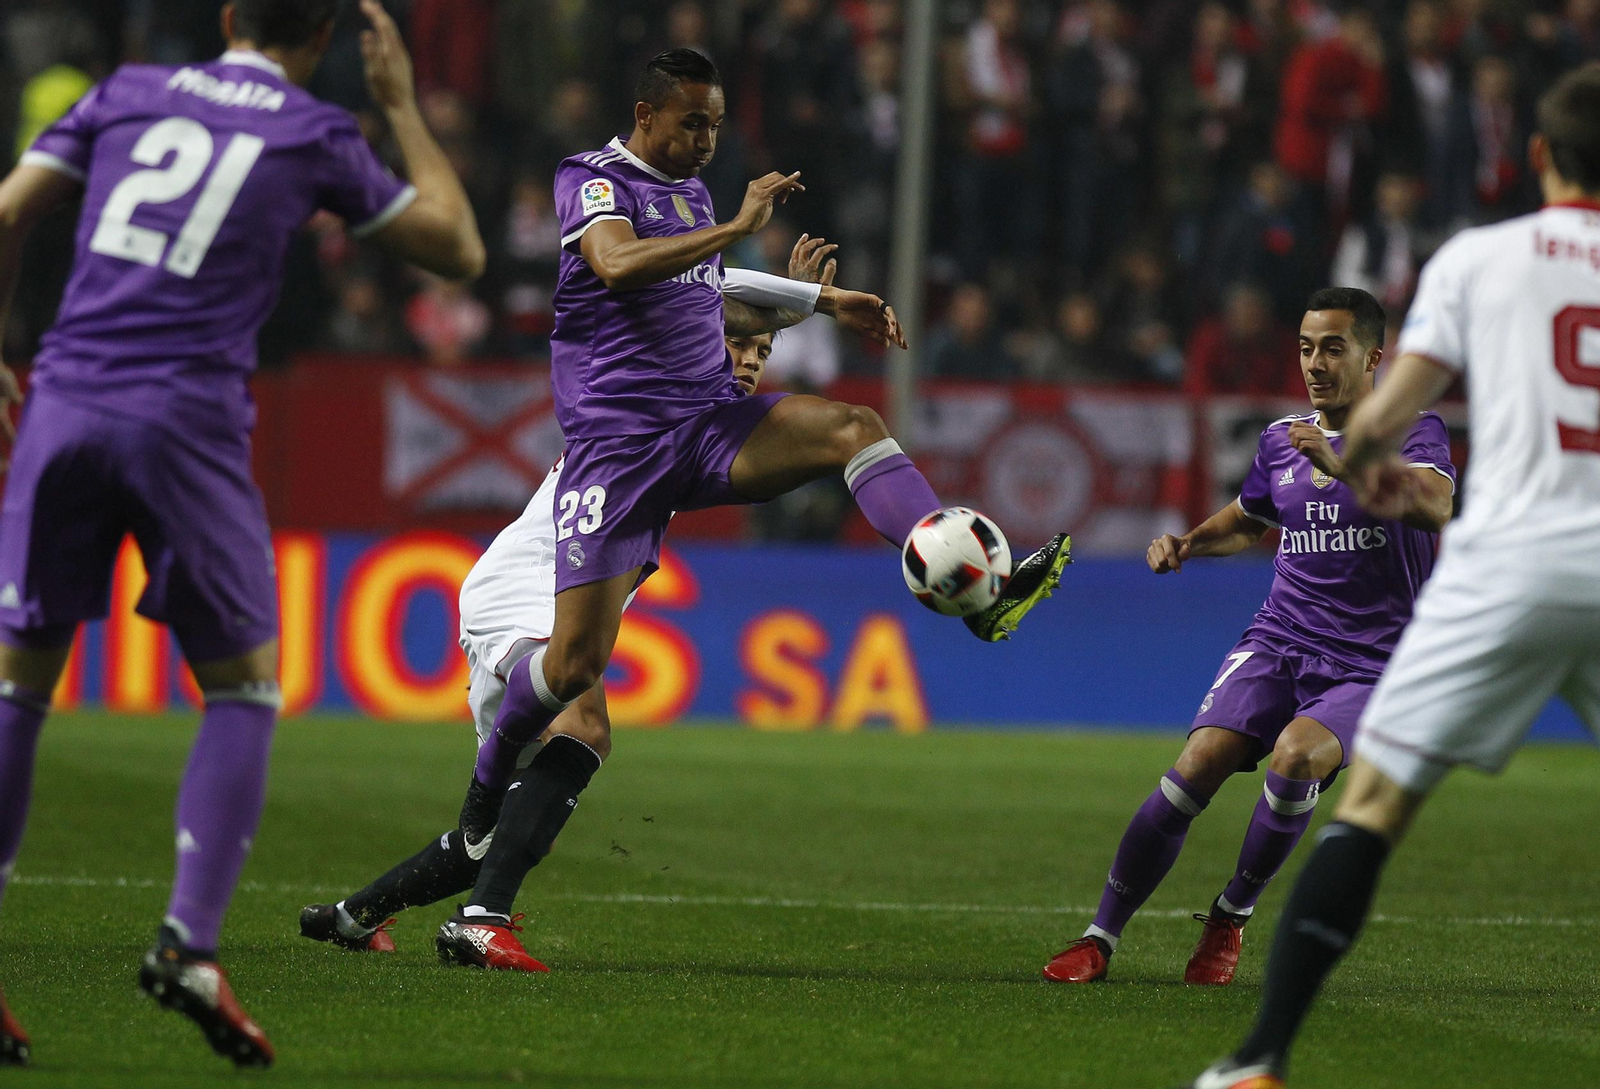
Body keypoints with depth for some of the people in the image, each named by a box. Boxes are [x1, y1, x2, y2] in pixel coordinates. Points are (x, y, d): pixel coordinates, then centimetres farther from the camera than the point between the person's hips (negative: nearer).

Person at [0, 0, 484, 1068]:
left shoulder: (129, 91, 15)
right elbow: (459, 250, 17)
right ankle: (190, 943, -6)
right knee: (245, 687, 10)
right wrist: (402, 106, 25)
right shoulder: (318, 135, 7)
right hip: (187, 419, -3)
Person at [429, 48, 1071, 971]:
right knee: (578, 659, -10)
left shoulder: (692, 191, 19)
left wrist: (823, 304, 28)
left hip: (710, 421, 6)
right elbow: (617, 265, -27)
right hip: (617, 438, -6)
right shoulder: (591, 180, -5)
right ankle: (489, 783, 17)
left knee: (853, 428, -21)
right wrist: (738, 227, -28)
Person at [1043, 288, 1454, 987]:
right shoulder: (1281, 439, 13)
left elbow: (1433, 505, -26)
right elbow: (1249, 520, 34)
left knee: (1296, 753, -32)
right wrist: (1187, 543, 14)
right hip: (1278, 642, 4)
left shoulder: (1414, 431, -3)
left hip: (1369, 666, -4)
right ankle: (1101, 937, -10)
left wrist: (1343, 464, -38)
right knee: (1199, 762, -20)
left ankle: (1231, 917, -9)